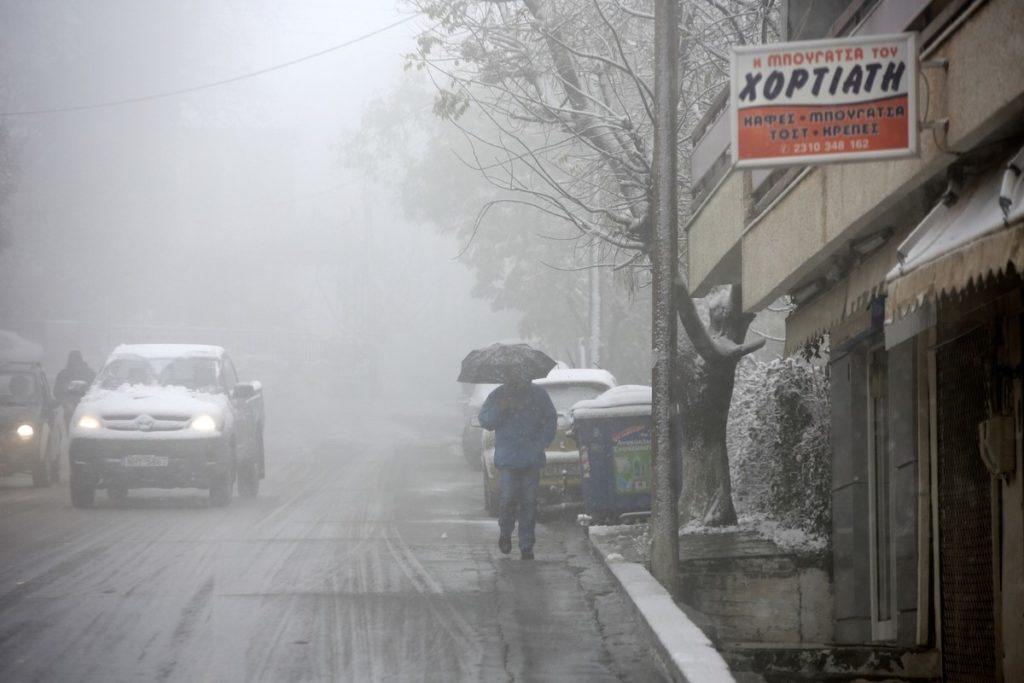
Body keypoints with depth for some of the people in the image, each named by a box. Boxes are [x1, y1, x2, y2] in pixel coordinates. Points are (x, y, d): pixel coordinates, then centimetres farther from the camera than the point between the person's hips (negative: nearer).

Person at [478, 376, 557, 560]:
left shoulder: (539, 394, 7)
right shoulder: (499, 395, 4)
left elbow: (551, 420, 11)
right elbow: (484, 421, 4)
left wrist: (540, 444, -1)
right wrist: (500, 409, -15)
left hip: (532, 460, 1)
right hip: (506, 460, -1)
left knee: (529, 502, 0)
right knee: (508, 497, -11)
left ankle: (527, 546, 6)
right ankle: (505, 533, 17)